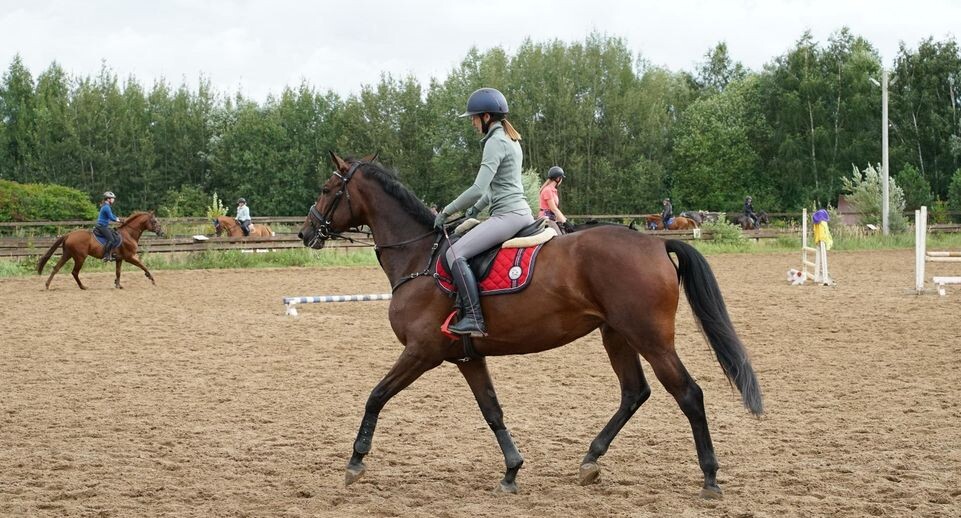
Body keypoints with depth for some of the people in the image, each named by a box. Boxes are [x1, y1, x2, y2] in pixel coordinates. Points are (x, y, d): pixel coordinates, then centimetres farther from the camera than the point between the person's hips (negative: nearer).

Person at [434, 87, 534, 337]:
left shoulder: (495, 142, -13)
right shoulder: (511, 139, 18)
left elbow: (478, 189, -20)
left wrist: (446, 212, -11)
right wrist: (476, 209, 21)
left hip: (508, 215, -11)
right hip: (522, 212, 11)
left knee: (455, 253, -18)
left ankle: (474, 319, -24)